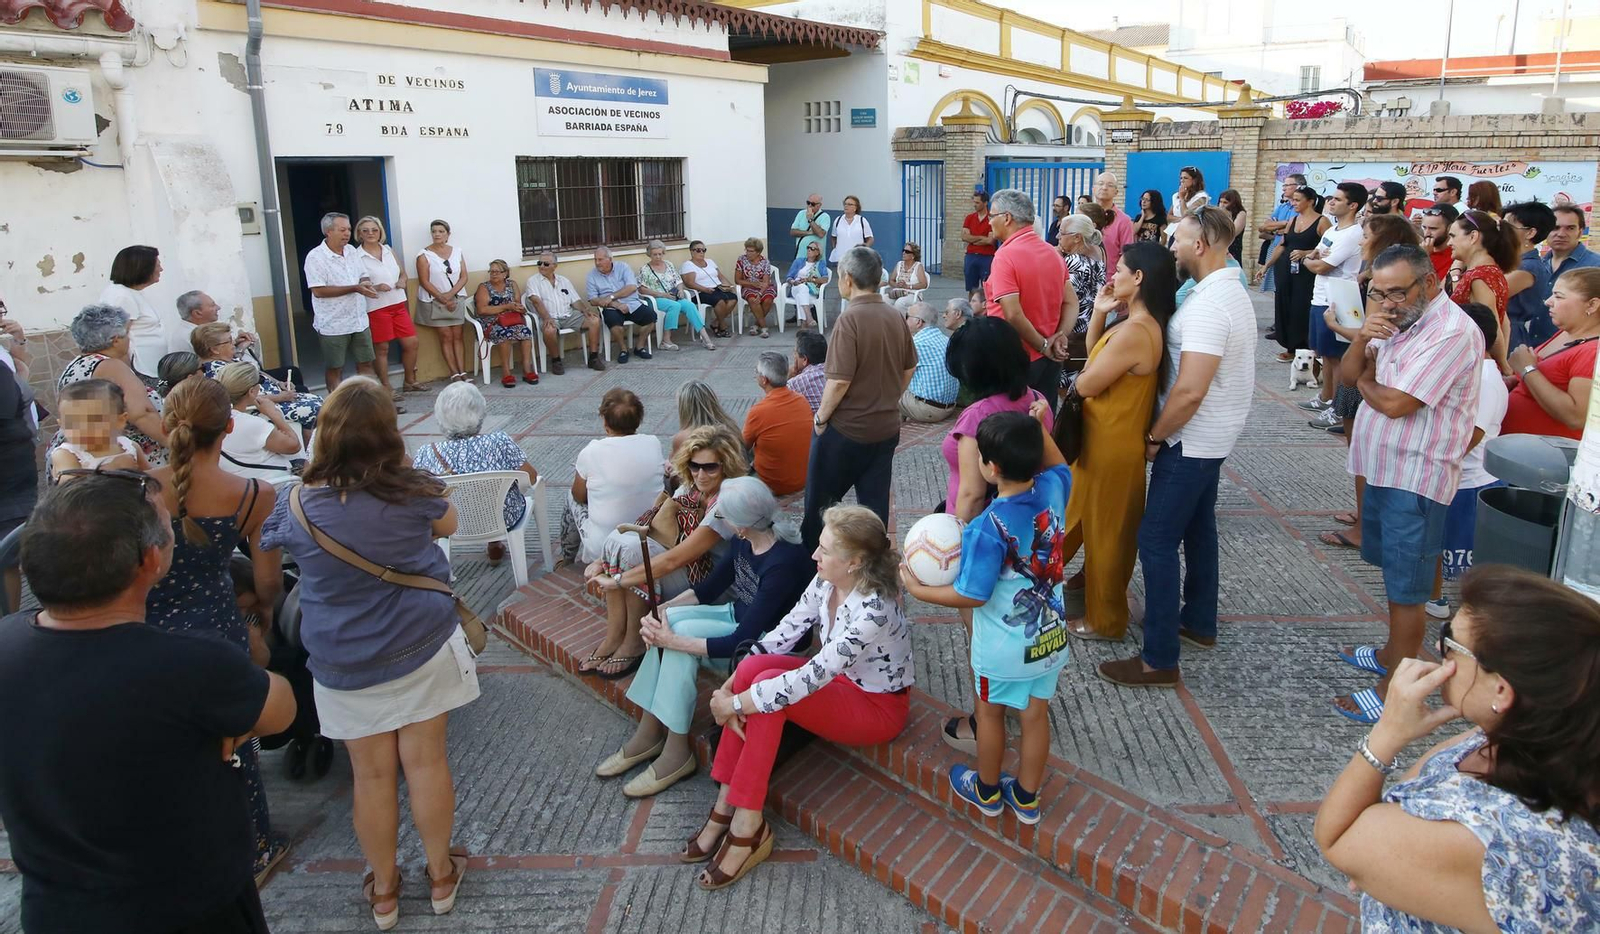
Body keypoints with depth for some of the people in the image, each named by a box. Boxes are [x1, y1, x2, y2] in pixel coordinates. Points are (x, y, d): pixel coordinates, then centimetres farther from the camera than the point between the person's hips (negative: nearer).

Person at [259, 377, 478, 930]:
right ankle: (441, 875, 30)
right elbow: (448, 525, 8)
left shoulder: (298, 503, -13)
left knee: (372, 773, 14)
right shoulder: (413, 490, -14)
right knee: (426, 761, 12)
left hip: (344, 663, 1)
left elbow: (267, 550, 9)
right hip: (423, 646, 0)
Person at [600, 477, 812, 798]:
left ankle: (676, 753, -13)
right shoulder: (745, 542, -7)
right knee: (670, 620, -15)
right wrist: (661, 610, -9)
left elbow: (741, 642, -30)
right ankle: (648, 733, -4)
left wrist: (673, 641, -27)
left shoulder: (783, 563, -31)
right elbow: (709, 589, 6)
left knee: (682, 632, -25)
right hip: (739, 616, 8)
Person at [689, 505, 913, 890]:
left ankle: (747, 829, -18)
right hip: (839, 681, 7)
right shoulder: (825, 583, -9)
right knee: (753, 667, -19)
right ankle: (725, 806, -12)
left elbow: (812, 677, -34)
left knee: (769, 685, -28)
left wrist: (735, 703, -28)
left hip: (879, 706, -7)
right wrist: (730, 685, -18)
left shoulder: (874, 611, -32)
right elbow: (784, 633, -6)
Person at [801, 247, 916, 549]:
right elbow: (909, 369, 12)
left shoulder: (850, 319, -19)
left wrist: (821, 417, -9)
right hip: (887, 428, 6)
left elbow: (840, 380, -22)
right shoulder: (894, 317, 2)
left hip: (847, 427, -6)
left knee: (819, 499, 13)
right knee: (876, 501, 13)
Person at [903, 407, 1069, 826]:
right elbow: (1059, 467, 13)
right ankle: (1026, 797, 39)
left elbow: (971, 595, -23)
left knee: (990, 713, 19)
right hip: (1050, 637, 6)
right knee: (1036, 714, 20)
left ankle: (987, 791, 41)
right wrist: (1039, 429, 4)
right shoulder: (1051, 492, -12)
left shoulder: (988, 528, -31)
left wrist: (918, 590, -12)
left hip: (1003, 649, -5)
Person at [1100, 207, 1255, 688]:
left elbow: (1189, 392, -29)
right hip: (1212, 437, 11)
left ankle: (1159, 660, -1)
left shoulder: (1207, 306, -24)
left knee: (1157, 540, -7)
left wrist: (1154, 438, -15)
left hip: (1191, 442, -11)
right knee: (1197, 528, 21)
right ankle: (1199, 622, 37)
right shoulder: (1231, 292, 9)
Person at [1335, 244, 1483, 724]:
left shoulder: (1452, 332, -21)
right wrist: (1363, 338, -14)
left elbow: (1394, 403, -25)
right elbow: (1349, 374, 7)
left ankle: (1394, 690, 9)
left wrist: (1366, 382, -4)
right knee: (1394, 572, 22)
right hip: (1385, 468, 9)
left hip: (1415, 477, -9)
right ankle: (1395, 652, 39)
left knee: (1406, 588, -1)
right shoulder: (1399, 320, 9)